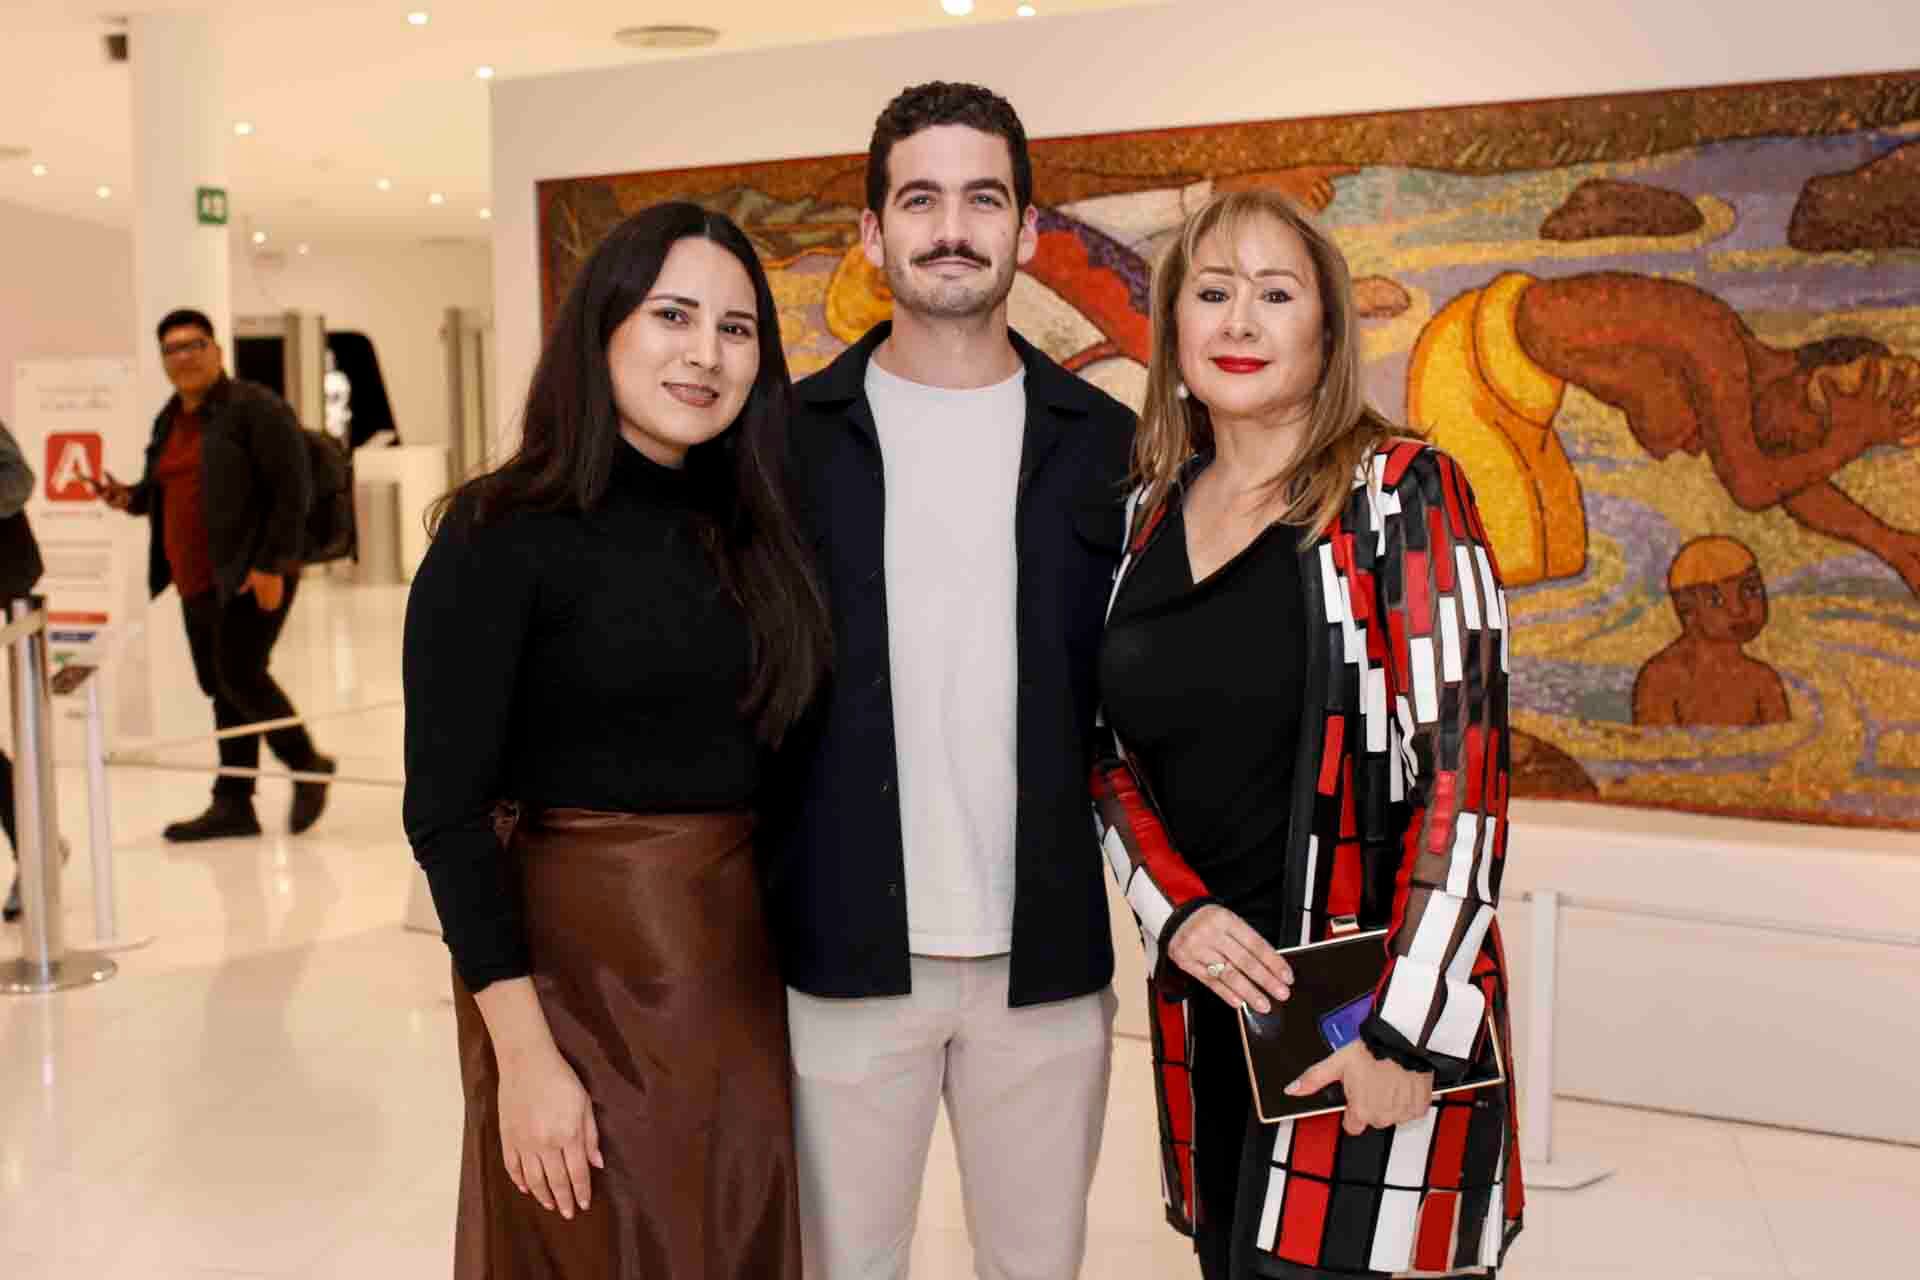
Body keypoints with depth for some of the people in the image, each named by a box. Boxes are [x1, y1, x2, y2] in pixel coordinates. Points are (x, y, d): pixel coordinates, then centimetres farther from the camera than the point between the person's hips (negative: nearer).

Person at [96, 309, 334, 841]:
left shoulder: (256, 408, -9)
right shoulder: (169, 420, 16)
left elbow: (292, 491, -15)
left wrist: (271, 565, -19)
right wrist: (131, 497, 5)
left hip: (250, 577, -8)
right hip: (196, 582, 8)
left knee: (239, 676, -13)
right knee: (222, 688, 10)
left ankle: (307, 763, 9)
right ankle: (233, 805, 17)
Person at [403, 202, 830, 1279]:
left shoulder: (751, 531, 7)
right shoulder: (502, 536, -11)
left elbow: (772, 760, 9)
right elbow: (447, 811, -14)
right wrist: (524, 1056, -17)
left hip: (745, 969, 6)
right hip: (581, 968, -5)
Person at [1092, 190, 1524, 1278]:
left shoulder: (1402, 495, -7)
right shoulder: (1150, 516, 7)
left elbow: (1461, 771, -12)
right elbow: (1116, 756, 11)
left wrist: (1408, 1033, -15)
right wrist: (1176, 911, -7)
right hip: (1209, 1004, 5)